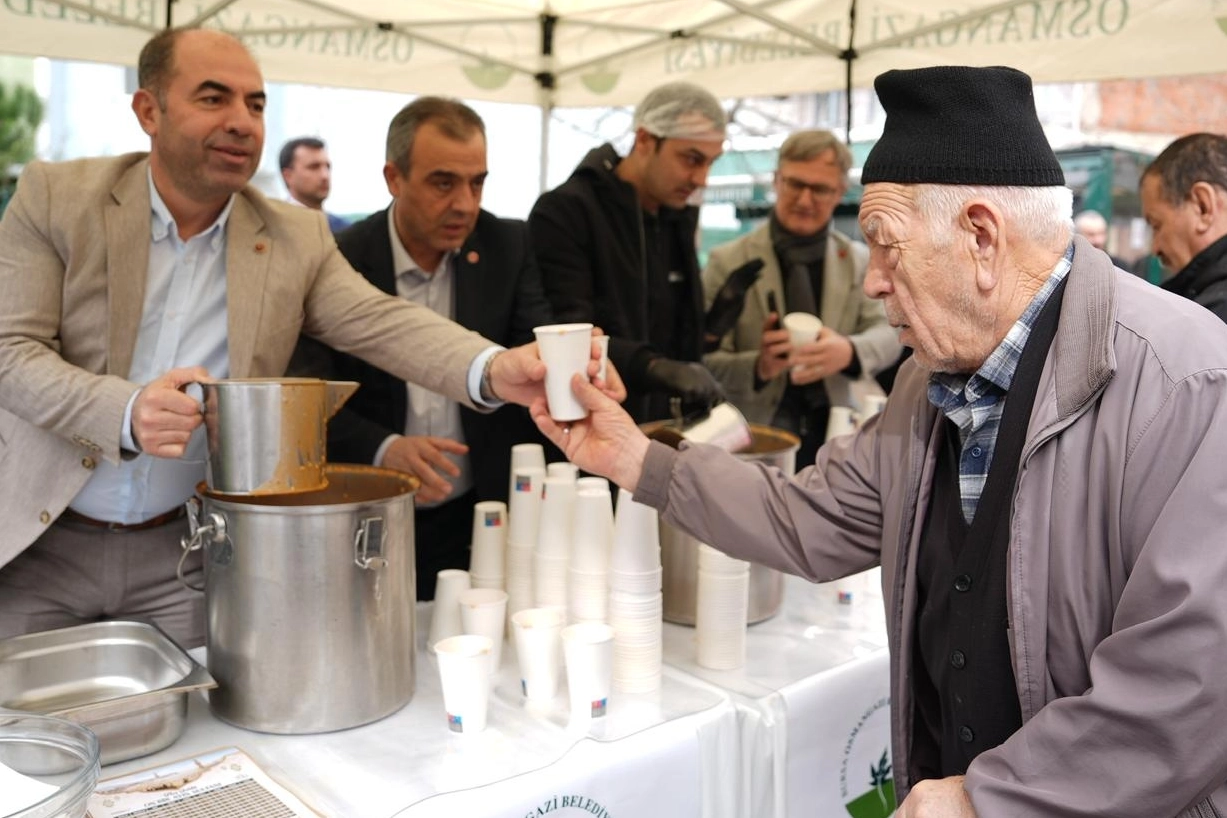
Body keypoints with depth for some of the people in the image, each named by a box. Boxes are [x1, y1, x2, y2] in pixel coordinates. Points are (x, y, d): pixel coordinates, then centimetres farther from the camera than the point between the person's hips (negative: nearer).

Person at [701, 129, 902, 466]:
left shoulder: (859, 260, 8)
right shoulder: (728, 261, -2)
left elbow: (889, 333, -1)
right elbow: (706, 361, -7)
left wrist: (849, 351, -24)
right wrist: (758, 367, -28)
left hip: (832, 431, 3)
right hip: (754, 436, -3)